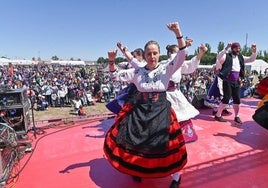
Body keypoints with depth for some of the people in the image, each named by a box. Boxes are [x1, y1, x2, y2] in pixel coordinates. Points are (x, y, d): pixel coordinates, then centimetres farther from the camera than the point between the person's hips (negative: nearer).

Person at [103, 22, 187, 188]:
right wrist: (112, 61, -15)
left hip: (161, 112, -2)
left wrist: (178, 33, -27)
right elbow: (115, 76, 3)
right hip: (139, 112, 2)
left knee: (165, 144, 2)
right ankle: (138, 169, 42)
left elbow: (182, 56, -15)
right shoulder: (137, 72, 1)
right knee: (134, 141, 10)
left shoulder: (166, 68, -2)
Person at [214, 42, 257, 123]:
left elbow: (252, 59, 18)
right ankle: (218, 115, 5)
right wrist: (226, 48, -32)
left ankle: (237, 116, 21)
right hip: (227, 82, -6)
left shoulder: (241, 58, 11)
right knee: (226, 99, -7)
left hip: (236, 82, 6)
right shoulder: (227, 56, -7)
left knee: (237, 100, 8)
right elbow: (218, 57, -26)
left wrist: (254, 51, 2)